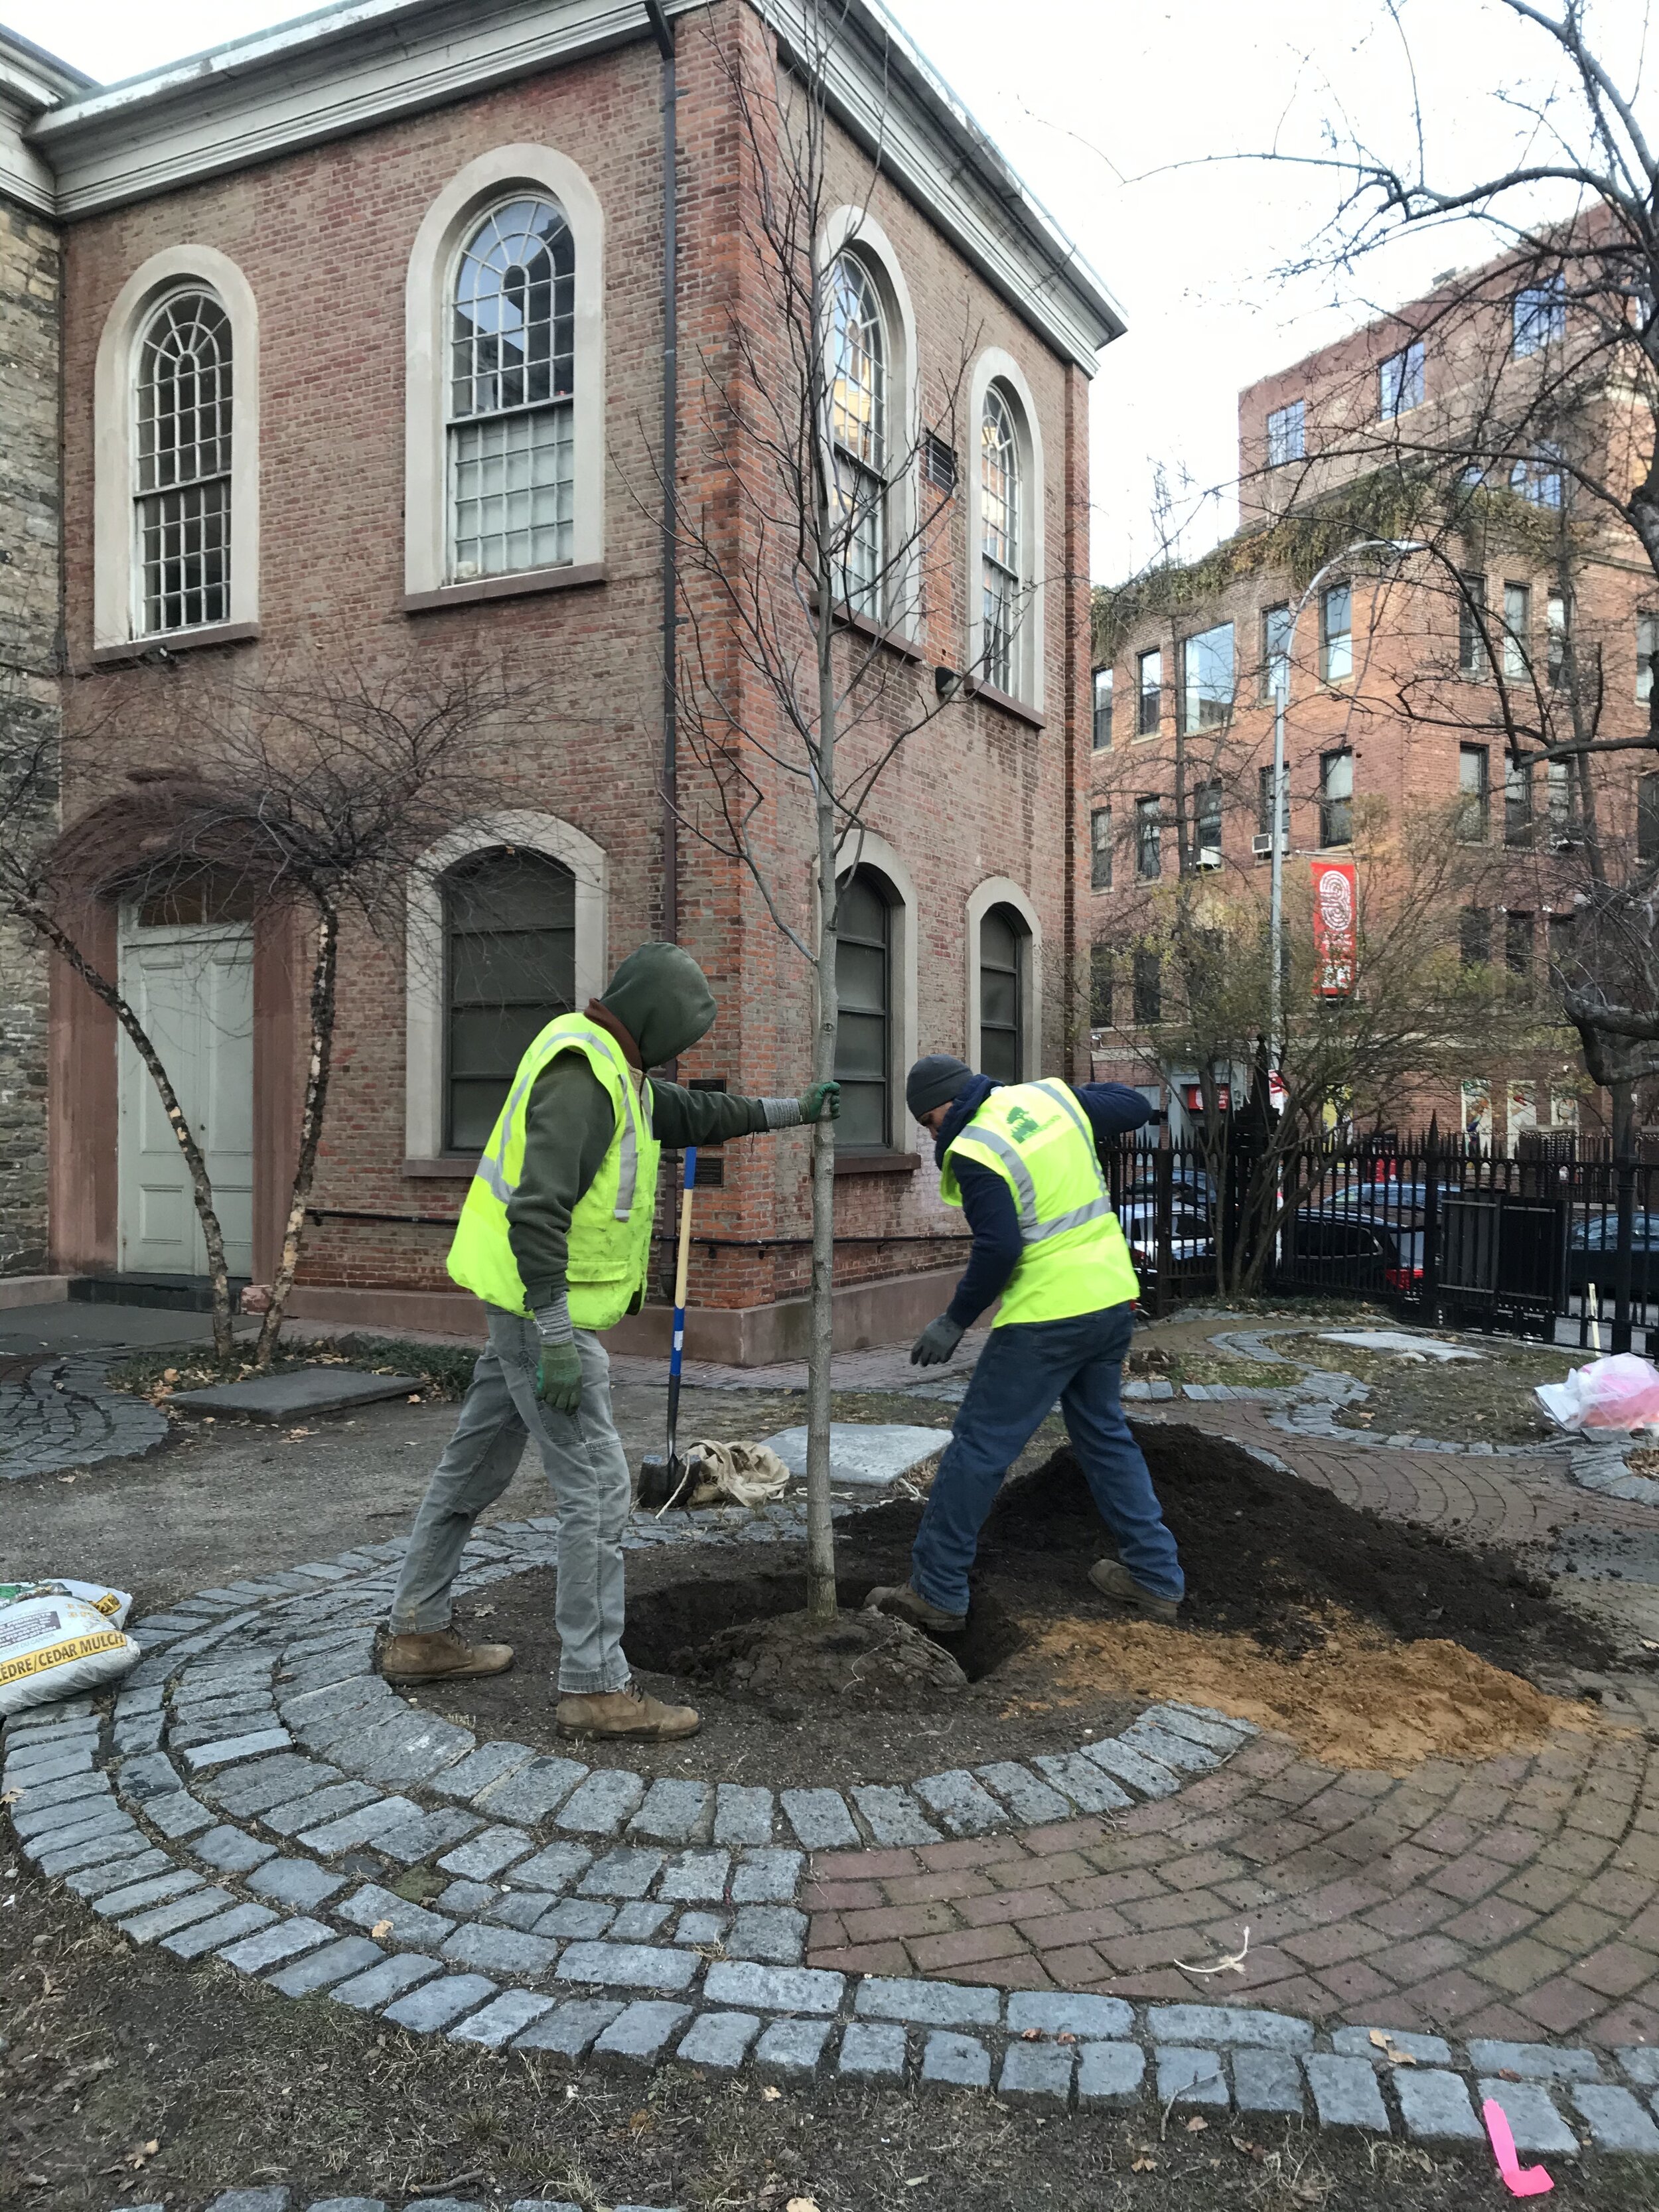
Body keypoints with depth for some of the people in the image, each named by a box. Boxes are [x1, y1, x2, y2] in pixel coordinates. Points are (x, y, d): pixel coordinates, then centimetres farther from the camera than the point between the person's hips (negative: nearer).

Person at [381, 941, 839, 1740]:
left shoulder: (615, 1070, 12)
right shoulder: (581, 1072, -21)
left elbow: (690, 1113, 28)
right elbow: (538, 1212, -27)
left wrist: (788, 1111, 34)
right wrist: (557, 1343, -27)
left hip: (530, 1306, 11)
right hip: (546, 1309, -11)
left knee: (473, 1467, 17)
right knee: (597, 1489, -7)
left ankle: (417, 1636, 31)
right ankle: (596, 1688, 1)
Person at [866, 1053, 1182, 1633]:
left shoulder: (973, 1152, -15)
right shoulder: (1050, 1096, 6)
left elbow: (999, 1249, -20)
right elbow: (1135, 1107, 17)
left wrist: (955, 1321, -9)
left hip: (1047, 1317, -8)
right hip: (1113, 1299, 8)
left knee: (977, 1448, 1)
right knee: (1105, 1433, 22)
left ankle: (936, 1593, 7)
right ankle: (1154, 1575, 26)